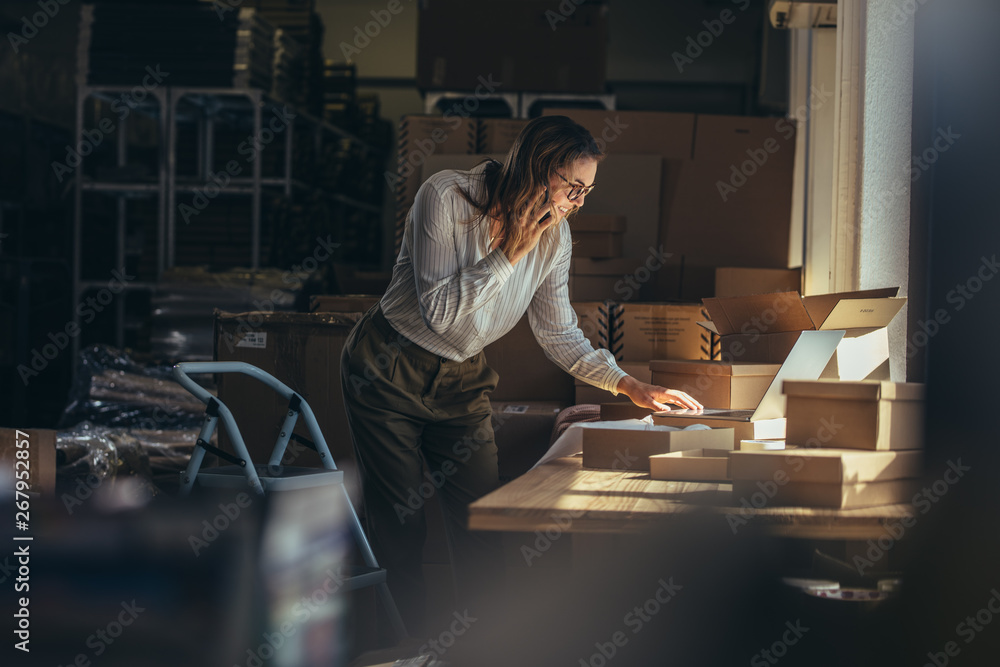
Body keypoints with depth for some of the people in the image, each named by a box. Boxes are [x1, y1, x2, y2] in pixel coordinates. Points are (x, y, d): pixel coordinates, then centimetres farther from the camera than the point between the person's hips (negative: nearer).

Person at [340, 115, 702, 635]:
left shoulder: (554, 236, -6)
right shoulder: (445, 197, -23)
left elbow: (559, 334, 3)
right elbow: (438, 312, -26)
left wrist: (629, 386, -7)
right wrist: (509, 254, -28)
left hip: (461, 379, 5)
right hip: (388, 372, -5)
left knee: (481, 525, -2)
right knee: (401, 529, -2)